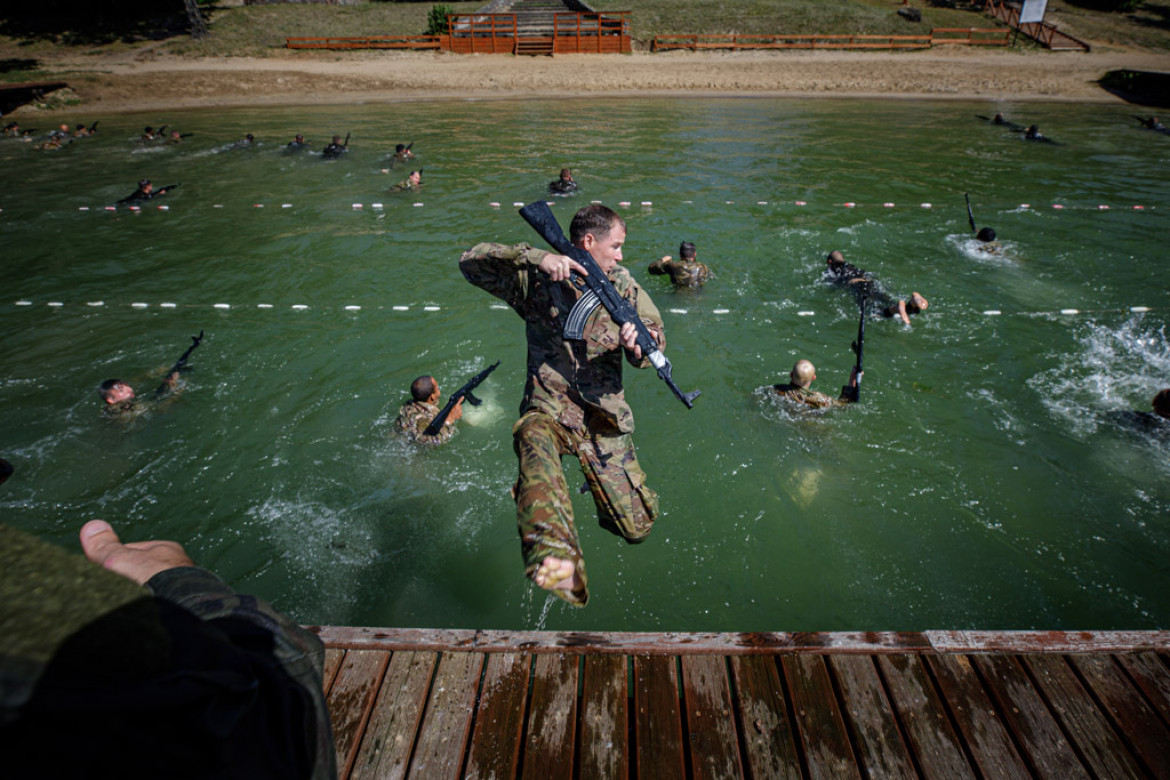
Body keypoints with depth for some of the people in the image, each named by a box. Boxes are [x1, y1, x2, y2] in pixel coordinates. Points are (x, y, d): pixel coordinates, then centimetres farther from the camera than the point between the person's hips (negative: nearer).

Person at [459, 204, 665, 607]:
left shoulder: (622, 284, 8)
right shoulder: (536, 279, 0)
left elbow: (655, 337, 4)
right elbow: (471, 261, -9)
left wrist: (641, 344, -22)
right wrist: (534, 257, -23)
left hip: (604, 416, 2)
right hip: (547, 409, -2)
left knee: (636, 526, 0)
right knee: (534, 444, -41)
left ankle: (604, 478, 34)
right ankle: (557, 569, -53)